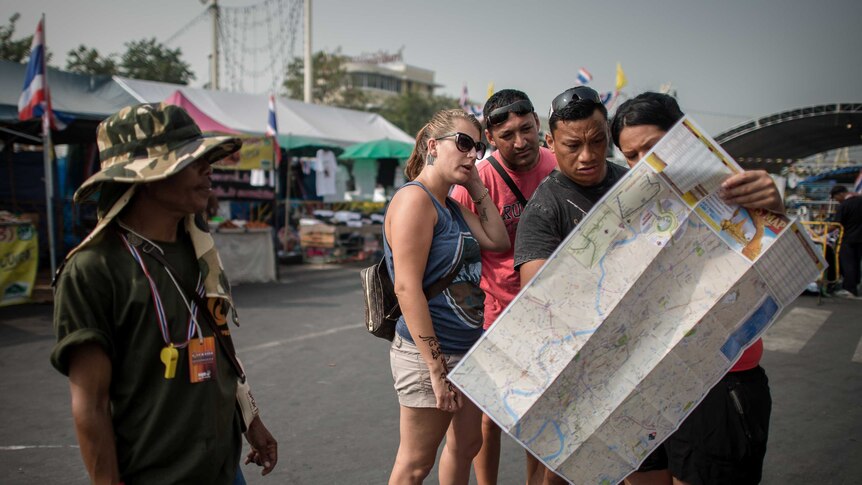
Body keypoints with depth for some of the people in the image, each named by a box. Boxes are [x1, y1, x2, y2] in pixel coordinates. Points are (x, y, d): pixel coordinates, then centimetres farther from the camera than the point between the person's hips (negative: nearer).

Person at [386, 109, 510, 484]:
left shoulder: (452, 207, 12)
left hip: (467, 348, 9)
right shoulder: (414, 199, -16)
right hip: (428, 354, -9)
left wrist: (478, 189, 6)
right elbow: (407, 288, -22)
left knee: (466, 445, 21)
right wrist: (436, 369, -23)